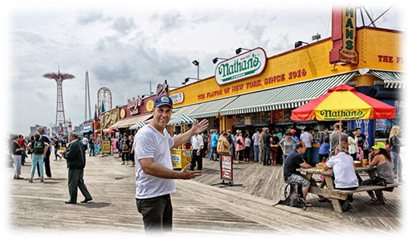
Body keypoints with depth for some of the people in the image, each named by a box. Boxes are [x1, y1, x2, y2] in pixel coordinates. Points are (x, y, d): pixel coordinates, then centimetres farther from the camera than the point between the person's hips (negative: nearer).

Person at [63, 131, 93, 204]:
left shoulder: (73, 145, -19)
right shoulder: (80, 143, 12)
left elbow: (69, 156, -23)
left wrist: (64, 153, -2)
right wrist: (66, 153, 13)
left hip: (74, 166, -10)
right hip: (81, 166, 10)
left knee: (72, 184, 2)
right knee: (80, 182, 16)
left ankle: (73, 200, 10)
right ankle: (87, 196, 15)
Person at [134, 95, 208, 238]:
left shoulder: (164, 131, 10)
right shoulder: (145, 135, -20)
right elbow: (148, 167, -30)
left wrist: (192, 132, 36)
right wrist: (179, 175, -30)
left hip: (164, 194, 10)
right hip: (150, 197, -10)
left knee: (163, 233, 22)